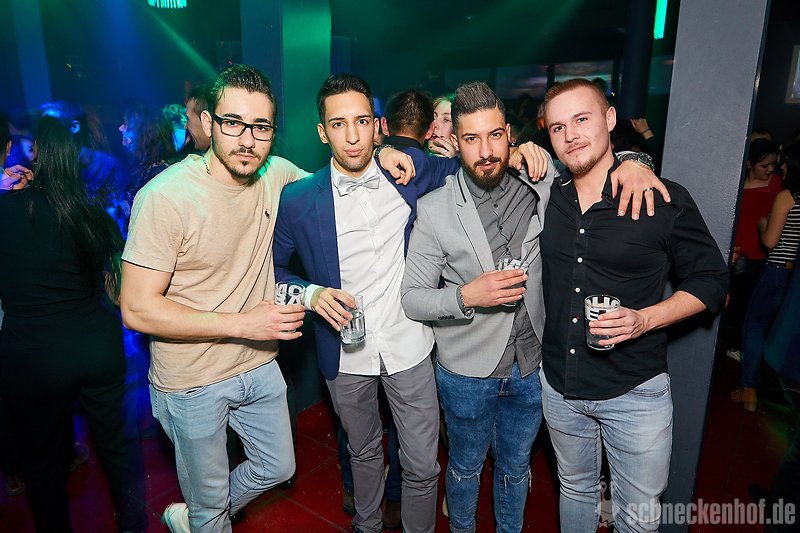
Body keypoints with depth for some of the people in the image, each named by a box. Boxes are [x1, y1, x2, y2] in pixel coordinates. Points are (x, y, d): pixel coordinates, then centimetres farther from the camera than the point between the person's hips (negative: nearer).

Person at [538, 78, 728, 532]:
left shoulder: (666, 200, -12)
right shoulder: (546, 197, -1)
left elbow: (711, 280, -4)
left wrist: (644, 319, -20)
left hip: (635, 392, -3)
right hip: (559, 385, 3)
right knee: (575, 491, 25)